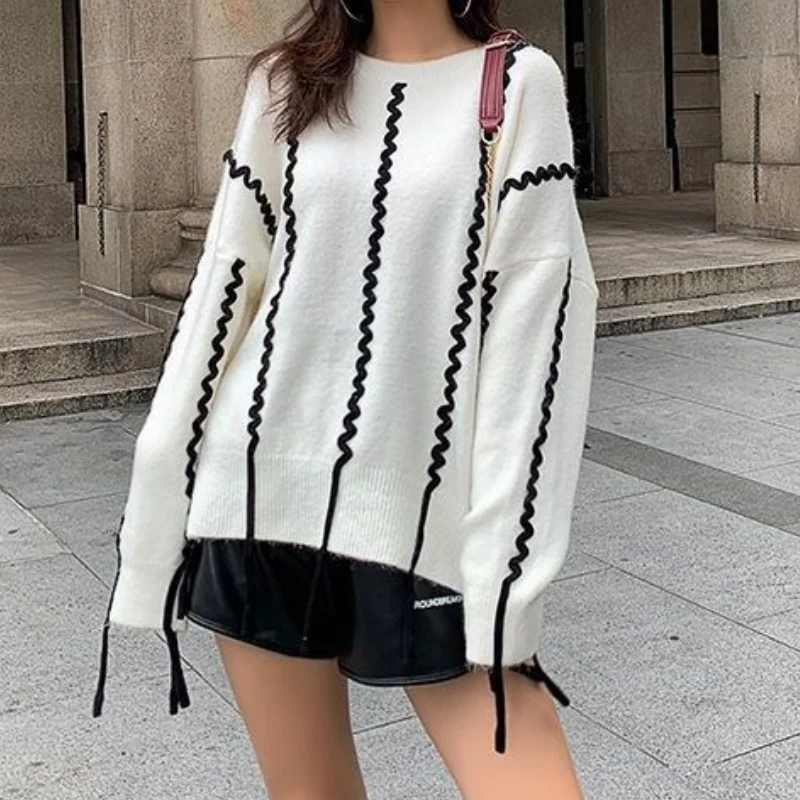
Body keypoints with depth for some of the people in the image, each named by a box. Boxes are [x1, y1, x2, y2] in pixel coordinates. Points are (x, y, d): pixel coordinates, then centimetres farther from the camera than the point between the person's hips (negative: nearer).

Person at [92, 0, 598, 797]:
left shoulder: (519, 84, 0)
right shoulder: (284, 84, 9)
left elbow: (533, 323, -7)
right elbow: (227, 284, 8)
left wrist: (501, 567, -12)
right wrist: (162, 513, 5)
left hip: (426, 514, -2)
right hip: (264, 492, 3)